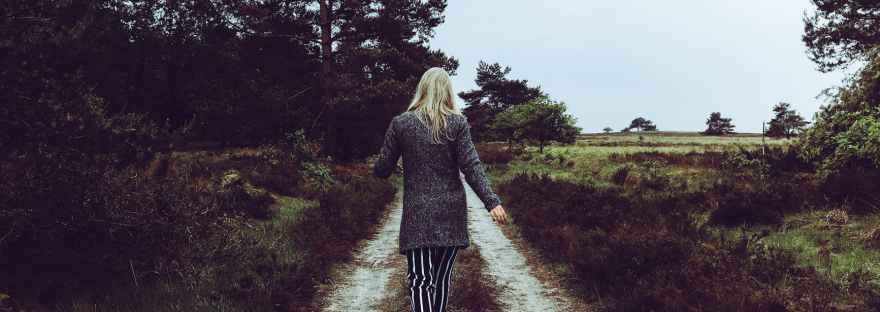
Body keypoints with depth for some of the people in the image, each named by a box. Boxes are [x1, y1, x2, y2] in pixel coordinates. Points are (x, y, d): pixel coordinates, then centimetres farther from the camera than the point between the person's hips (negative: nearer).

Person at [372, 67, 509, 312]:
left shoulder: (400, 123, 0)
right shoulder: (458, 122, -1)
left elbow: (382, 169, 3)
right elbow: (471, 166, -9)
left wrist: (378, 170, 25)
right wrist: (491, 201, -9)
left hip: (417, 212, -1)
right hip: (451, 211, 1)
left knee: (420, 278, -3)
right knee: (443, 276, 14)